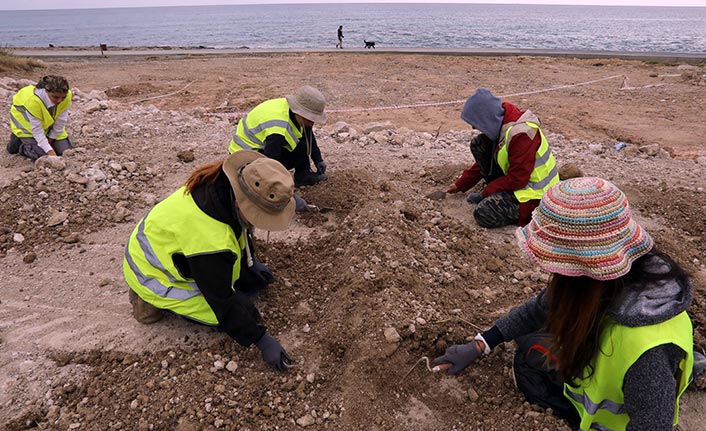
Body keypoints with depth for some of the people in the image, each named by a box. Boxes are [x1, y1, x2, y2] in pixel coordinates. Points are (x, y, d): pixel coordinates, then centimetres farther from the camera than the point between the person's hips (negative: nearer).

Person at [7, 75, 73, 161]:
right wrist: (49, 150, -37)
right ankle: (18, 141, 12)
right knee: (43, 154, -17)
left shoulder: (67, 96, -28)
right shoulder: (33, 100, -38)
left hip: (48, 124, 4)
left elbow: (61, 121, -16)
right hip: (27, 123, -4)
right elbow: (37, 130, -32)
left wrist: (51, 139, -11)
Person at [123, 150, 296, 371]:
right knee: (241, 313, -12)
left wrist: (251, 262, 14)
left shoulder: (225, 186, -19)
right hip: (152, 270, -7)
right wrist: (262, 341, -23)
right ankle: (154, 299, 0)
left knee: (258, 278, 4)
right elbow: (222, 300, -30)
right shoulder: (210, 239, -41)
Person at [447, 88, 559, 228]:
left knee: (483, 214, -24)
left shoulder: (521, 135, -30)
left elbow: (517, 180, -26)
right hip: (519, 177, 9)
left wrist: (486, 191, -13)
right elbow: (485, 160, 13)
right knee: (478, 144, -1)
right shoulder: (500, 124, -1)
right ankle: (494, 194, 6)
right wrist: (461, 184, 13)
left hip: (535, 192, -9)